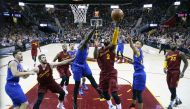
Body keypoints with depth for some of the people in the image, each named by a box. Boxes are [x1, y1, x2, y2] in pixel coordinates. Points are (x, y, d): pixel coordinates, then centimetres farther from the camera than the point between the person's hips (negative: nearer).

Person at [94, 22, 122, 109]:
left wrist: (117, 25, -31)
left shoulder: (112, 47, -5)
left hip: (111, 73, -5)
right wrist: (96, 47, -23)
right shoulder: (100, 50, 6)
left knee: (114, 93, -13)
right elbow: (95, 57, -12)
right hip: (103, 73, 5)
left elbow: (115, 37, -21)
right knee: (104, 91, 18)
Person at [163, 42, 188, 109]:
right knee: (170, 88, 12)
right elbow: (166, 61, 12)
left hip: (176, 72, -6)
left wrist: (182, 72, -12)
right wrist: (165, 67, -10)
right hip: (169, 72, 6)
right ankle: (178, 100, 36)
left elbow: (186, 63, -4)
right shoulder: (168, 54, 10)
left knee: (173, 88, -7)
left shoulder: (180, 54, -6)